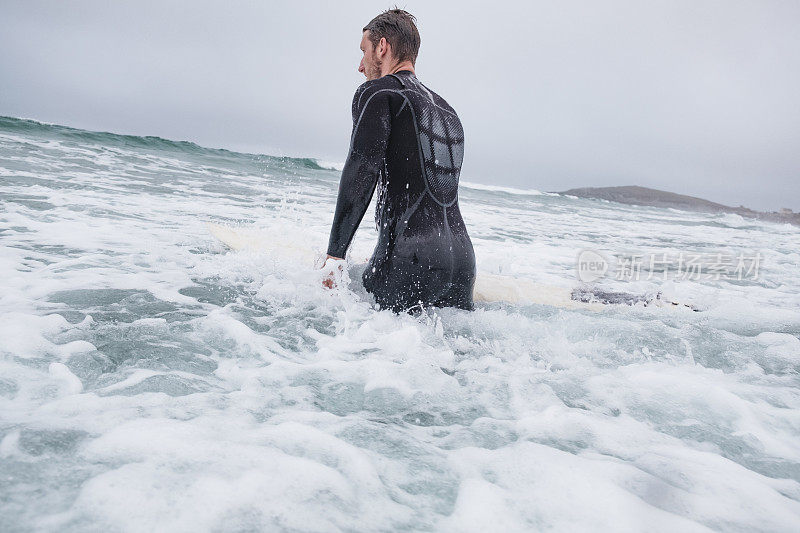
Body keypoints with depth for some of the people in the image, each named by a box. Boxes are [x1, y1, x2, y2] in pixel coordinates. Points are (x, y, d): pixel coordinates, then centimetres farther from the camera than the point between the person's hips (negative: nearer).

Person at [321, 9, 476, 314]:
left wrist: (334, 254, -10)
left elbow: (360, 176, -13)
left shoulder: (377, 93, 0)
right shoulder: (446, 109, 24)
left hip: (410, 258, -7)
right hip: (463, 256, 8)